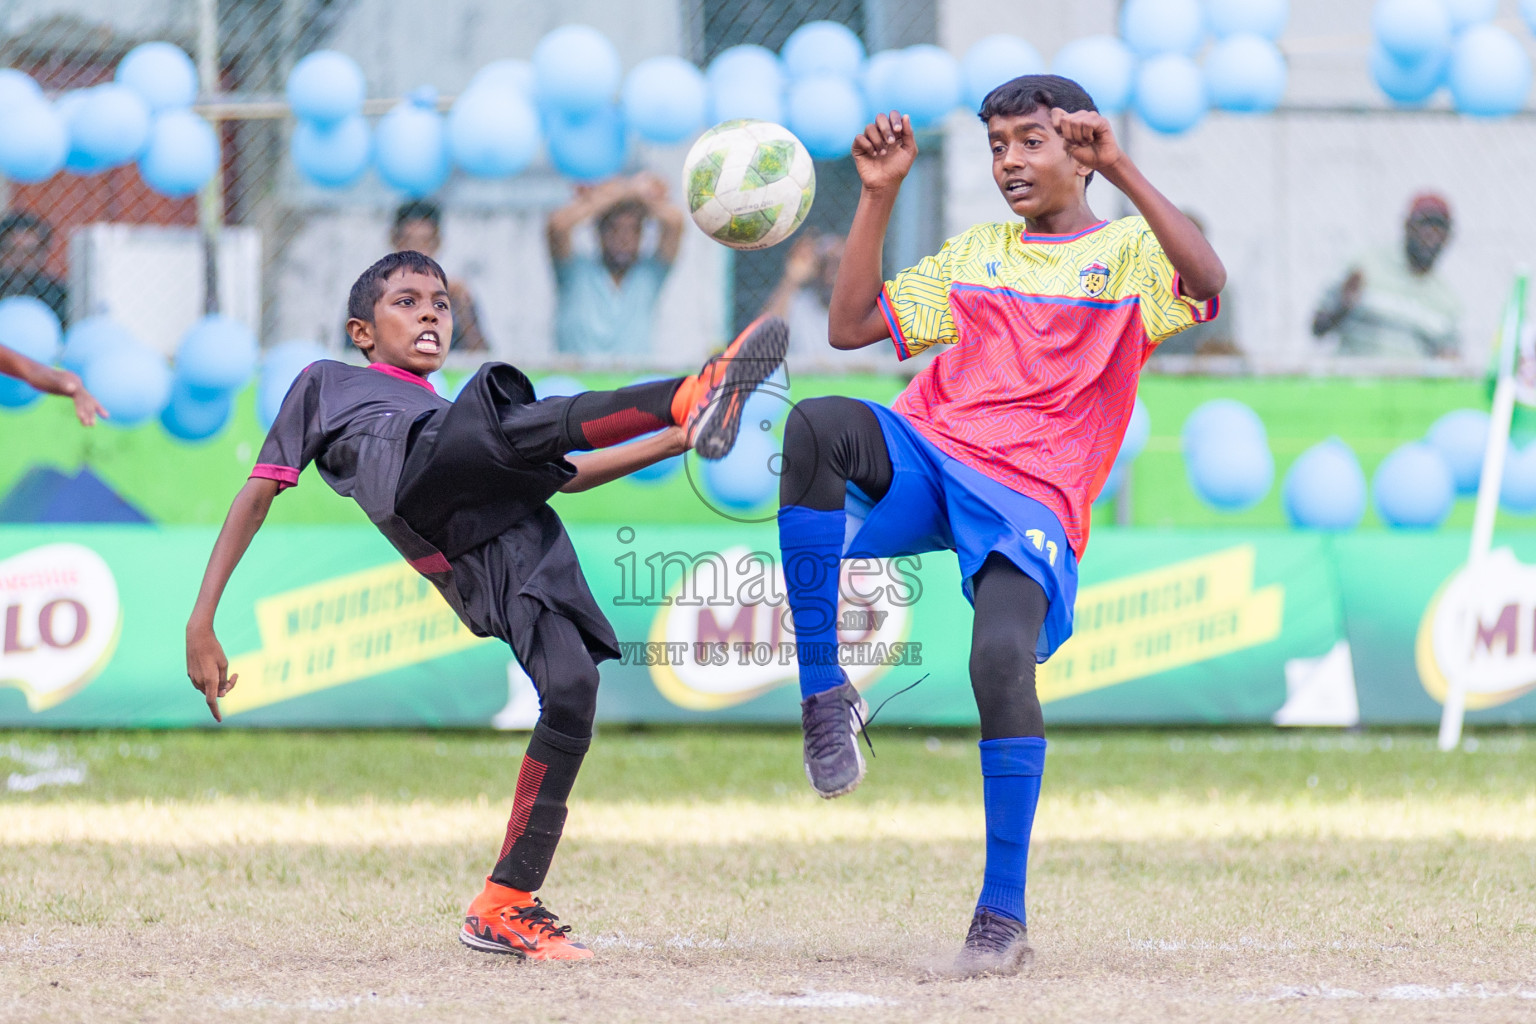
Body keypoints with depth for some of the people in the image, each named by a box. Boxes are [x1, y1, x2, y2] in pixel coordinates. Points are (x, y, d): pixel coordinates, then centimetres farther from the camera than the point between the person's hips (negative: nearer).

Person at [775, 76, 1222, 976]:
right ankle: (824, 692, -23)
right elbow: (851, 326, 18)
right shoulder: (975, 255, 24)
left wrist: (1122, 171, -19)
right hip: (925, 455, 4)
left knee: (1003, 658, -29)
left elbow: (1208, 284, -14)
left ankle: (1004, 917, -18)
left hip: (1032, 496, -4)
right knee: (817, 425, -30)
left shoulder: (1128, 253, 9)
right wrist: (879, 196, 11)